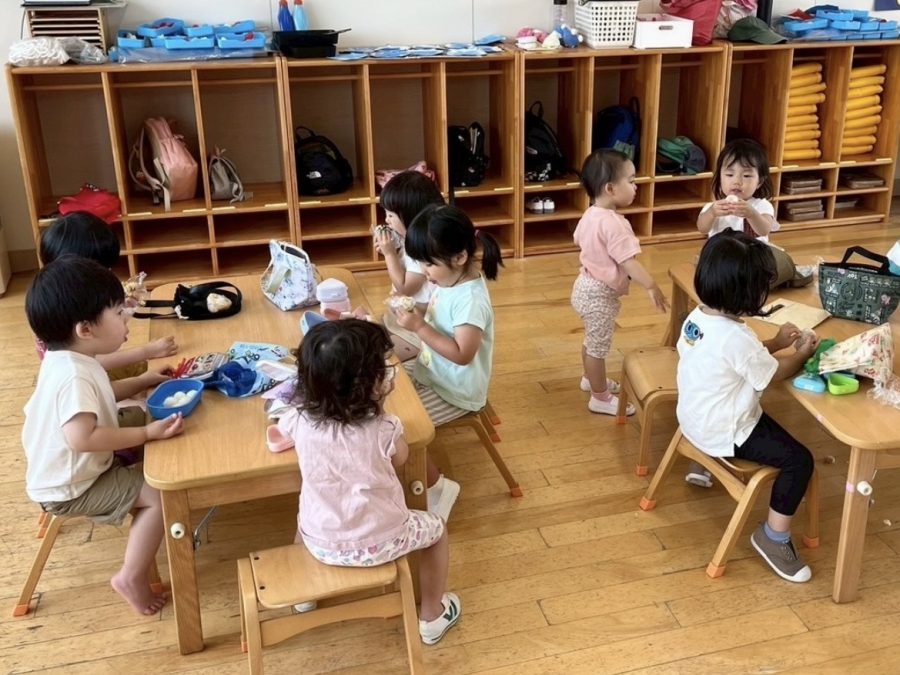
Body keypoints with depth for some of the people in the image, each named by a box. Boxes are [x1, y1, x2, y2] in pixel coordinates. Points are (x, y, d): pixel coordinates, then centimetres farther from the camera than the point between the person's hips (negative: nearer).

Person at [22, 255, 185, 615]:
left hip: (68, 471, 11)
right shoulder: (73, 375, -33)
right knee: (160, 494, -15)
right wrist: (147, 433, -37)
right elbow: (81, 437, -43)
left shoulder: (69, 360, 2)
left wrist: (142, 381, 13)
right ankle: (131, 578, -5)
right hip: (71, 488, -11)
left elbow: (97, 396, 21)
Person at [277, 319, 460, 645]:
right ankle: (431, 616, 39)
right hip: (378, 544, -3)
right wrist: (380, 407, -5)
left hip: (319, 543, 3)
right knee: (436, 527, 26)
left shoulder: (300, 419, -17)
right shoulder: (383, 428, -25)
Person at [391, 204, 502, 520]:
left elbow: (462, 354, -31)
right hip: (430, 371, 10)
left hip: (455, 390, -10)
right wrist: (416, 314, -10)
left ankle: (438, 486, 4)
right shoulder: (447, 279, -3)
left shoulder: (471, 300, -29)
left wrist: (419, 328, -32)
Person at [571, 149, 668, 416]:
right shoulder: (613, 223, -28)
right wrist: (651, 286, -27)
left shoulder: (590, 214, 2)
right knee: (599, 347, 5)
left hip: (587, 286, 10)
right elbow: (628, 262, -31)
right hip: (601, 294, -10)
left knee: (592, 341, 27)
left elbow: (579, 241, 18)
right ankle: (601, 398, 18)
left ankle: (590, 379, 47)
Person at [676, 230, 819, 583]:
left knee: (761, 417, 33)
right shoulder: (737, 337, -30)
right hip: (723, 435, -9)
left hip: (694, 419, 9)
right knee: (799, 459, -8)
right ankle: (774, 536, 3)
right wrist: (802, 353, 5)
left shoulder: (696, 317, -3)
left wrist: (775, 343, 7)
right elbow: (775, 373, -13)